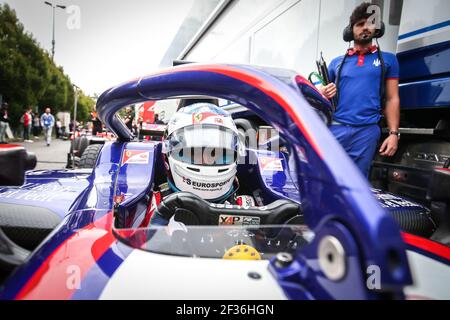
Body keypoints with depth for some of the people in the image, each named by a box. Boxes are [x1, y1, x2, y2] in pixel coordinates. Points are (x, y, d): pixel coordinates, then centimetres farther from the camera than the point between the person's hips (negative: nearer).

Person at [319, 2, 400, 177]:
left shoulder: (388, 59, 13)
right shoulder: (337, 62, 17)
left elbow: (392, 99, 8)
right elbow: (323, 93, 21)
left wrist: (394, 133, -2)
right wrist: (323, 95, -4)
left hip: (367, 131, -1)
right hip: (335, 128, 1)